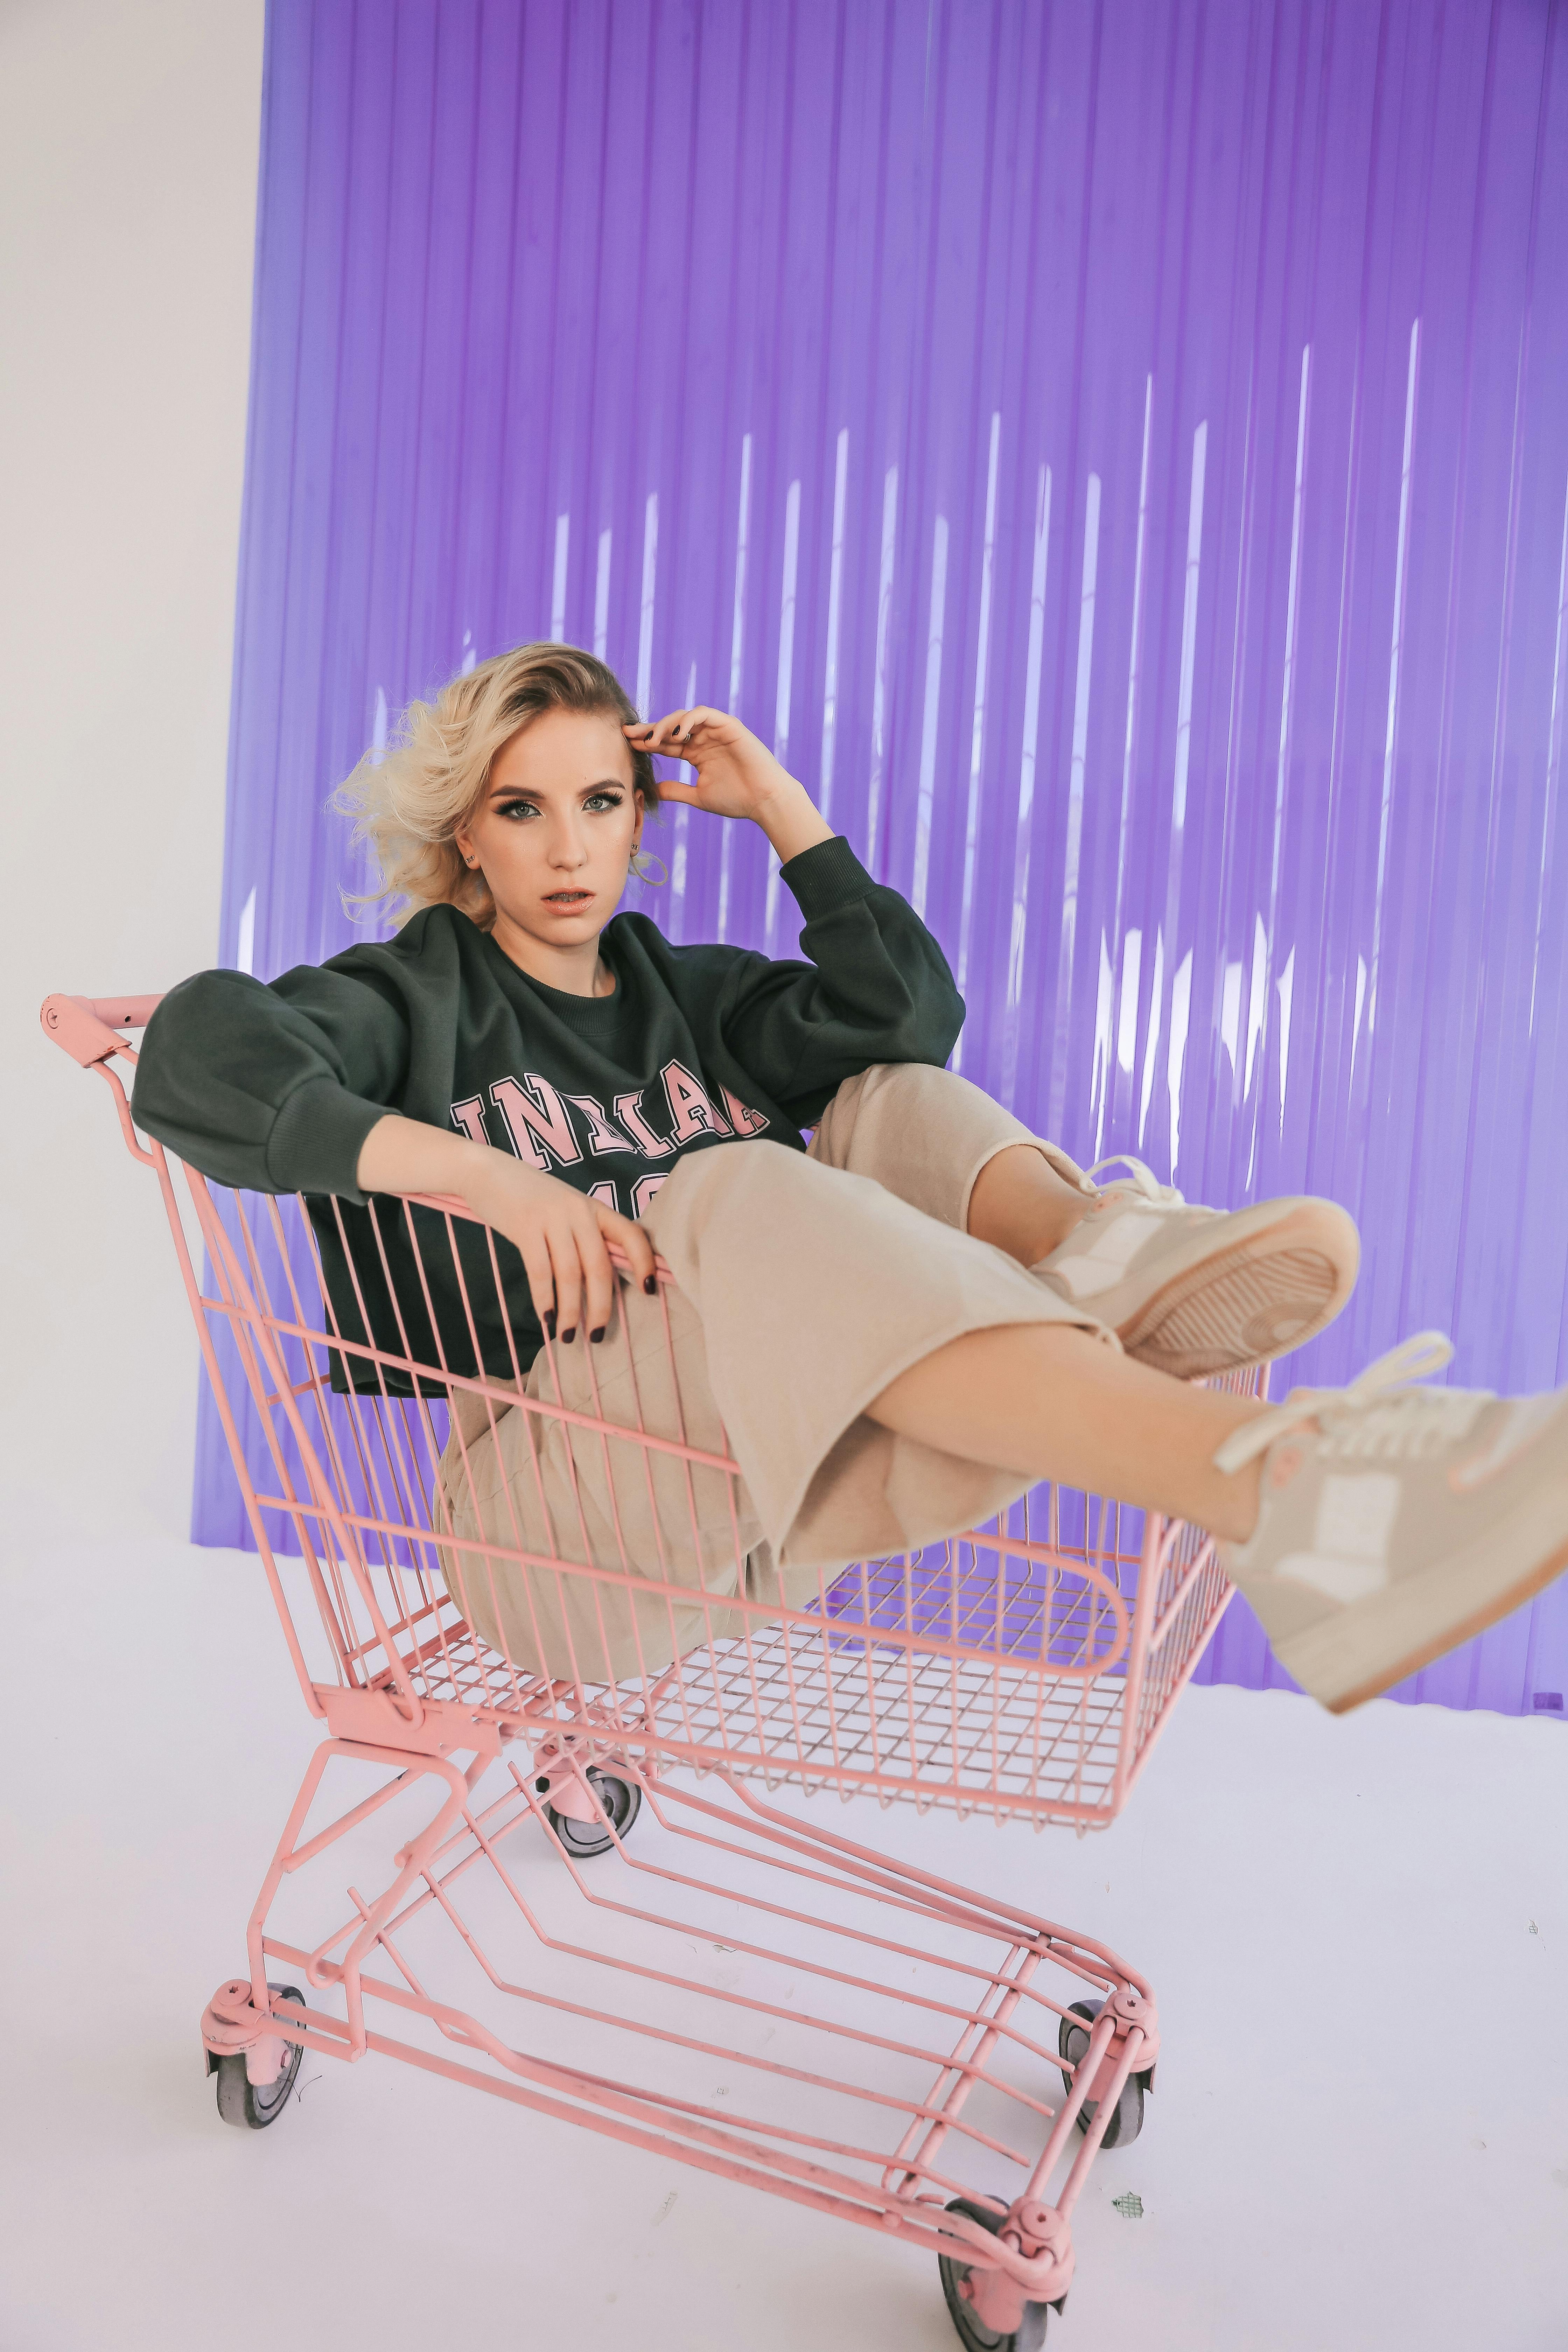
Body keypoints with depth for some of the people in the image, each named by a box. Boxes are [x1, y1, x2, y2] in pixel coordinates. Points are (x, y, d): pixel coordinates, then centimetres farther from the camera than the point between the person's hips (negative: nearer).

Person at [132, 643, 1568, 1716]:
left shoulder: (691, 996, 22)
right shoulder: (415, 1000, 10)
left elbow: (910, 1012, 4)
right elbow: (207, 1057, -13)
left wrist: (780, 807, 6)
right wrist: (476, 1171, -26)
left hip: (769, 1486, 5)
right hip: (559, 1513, -5)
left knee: (897, 1102, -4)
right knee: (749, 1193, -32)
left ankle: (1102, 1257, -39)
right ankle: (1288, 1498, -53)